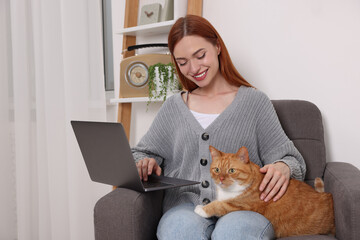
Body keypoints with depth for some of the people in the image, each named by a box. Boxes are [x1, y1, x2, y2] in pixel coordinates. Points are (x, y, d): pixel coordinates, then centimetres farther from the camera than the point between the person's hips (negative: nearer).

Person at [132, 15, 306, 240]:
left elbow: (288, 157, 7)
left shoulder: (254, 101, 8)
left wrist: (283, 167, -17)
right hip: (186, 206, 2)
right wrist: (144, 164, -4)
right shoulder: (173, 107, 17)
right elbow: (142, 153, 20)